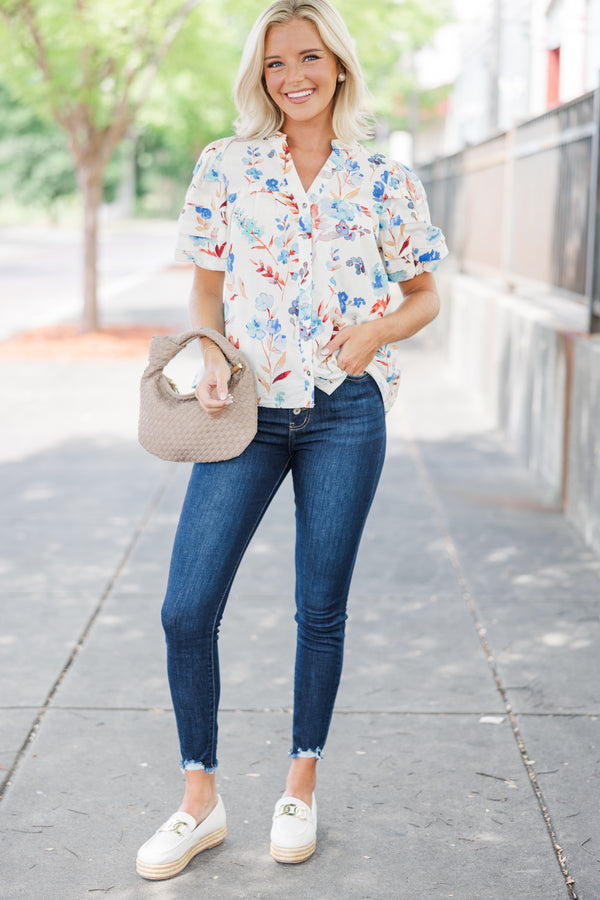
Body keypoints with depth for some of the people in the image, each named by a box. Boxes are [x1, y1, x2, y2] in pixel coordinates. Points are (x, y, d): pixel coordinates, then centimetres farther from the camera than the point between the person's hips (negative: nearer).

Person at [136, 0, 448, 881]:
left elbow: (425, 296, 10)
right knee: (187, 609, -4)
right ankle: (201, 798, 15)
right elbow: (206, 289, 10)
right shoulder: (225, 166, 4)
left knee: (321, 609, 8)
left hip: (345, 412, 0)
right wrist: (211, 359, -9)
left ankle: (302, 785, 28)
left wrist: (377, 331, -11)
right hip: (250, 408, 1)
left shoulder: (385, 179, 2)